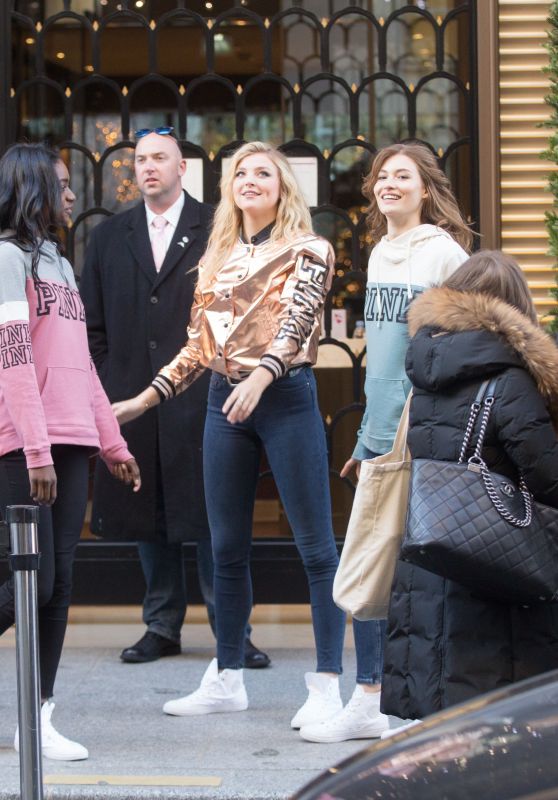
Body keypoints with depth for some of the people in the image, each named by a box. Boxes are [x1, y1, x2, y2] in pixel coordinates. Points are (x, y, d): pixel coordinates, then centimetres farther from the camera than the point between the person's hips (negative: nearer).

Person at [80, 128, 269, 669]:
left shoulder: (217, 230, 3)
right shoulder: (108, 237, 14)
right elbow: (94, 324, 14)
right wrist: (100, 389, 5)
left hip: (202, 399, -4)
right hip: (133, 399, 4)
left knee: (211, 518, -3)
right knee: (146, 517, 8)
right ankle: (162, 627, 17)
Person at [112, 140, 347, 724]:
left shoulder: (306, 251, -1)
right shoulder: (216, 259, 15)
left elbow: (297, 323, -16)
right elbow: (198, 345, 17)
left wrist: (259, 377, -32)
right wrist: (145, 399, 12)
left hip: (287, 397, -6)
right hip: (225, 402, 6)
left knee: (315, 544, -3)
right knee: (227, 548, 9)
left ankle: (326, 684, 1)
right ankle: (226, 680, 19)